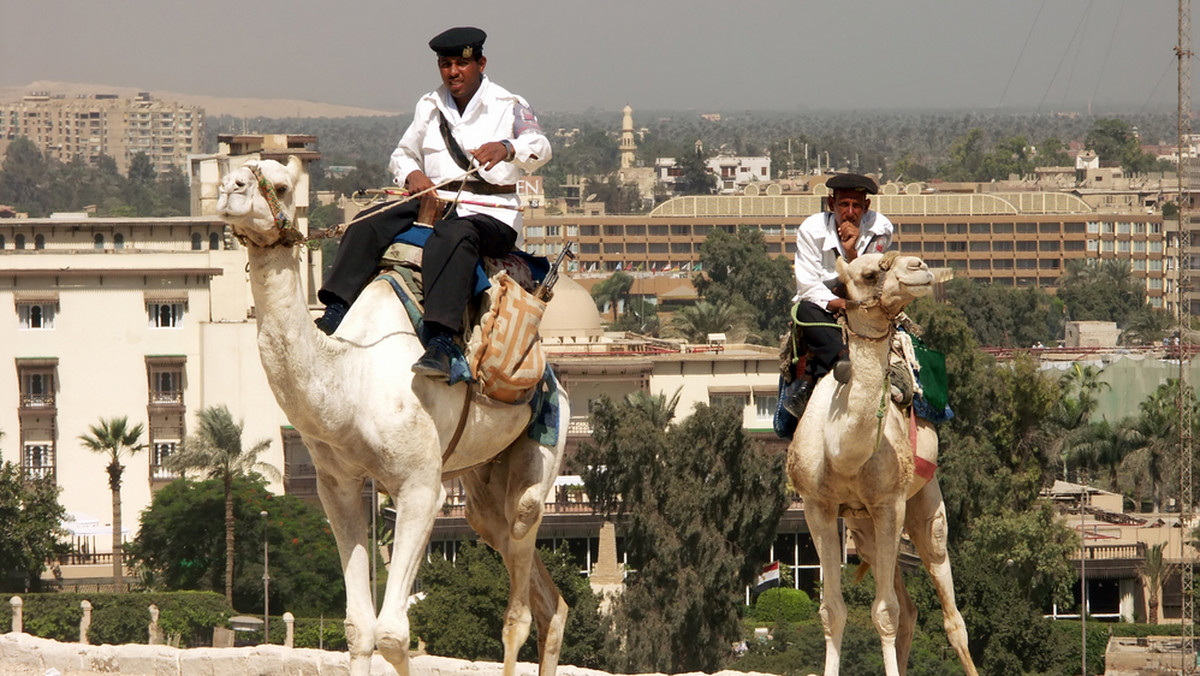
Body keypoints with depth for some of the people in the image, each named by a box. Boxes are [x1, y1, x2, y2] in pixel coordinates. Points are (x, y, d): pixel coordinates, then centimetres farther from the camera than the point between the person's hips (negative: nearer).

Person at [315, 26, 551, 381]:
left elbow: (540, 148, -14)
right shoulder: (429, 107, 19)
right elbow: (401, 155, 23)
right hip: (434, 203, 5)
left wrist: (507, 148, -38)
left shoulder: (508, 107, 4)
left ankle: (441, 342, -52)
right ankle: (334, 314, -27)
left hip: (491, 215, -5)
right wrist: (412, 174, -3)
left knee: (453, 235, -39)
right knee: (369, 224, -19)